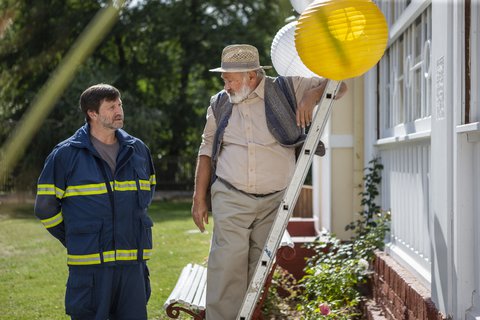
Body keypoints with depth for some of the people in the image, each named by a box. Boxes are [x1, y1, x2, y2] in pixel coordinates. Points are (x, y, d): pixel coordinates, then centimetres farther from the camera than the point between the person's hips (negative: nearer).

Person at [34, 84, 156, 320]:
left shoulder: (137, 150, 10)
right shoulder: (66, 154, -3)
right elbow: (45, 207, 1)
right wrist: (74, 241, 5)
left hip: (133, 264, 4)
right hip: (89, 266, -4)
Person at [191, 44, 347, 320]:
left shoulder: (285, 90, 1)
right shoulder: (220, 104, 9)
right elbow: (207, 152, 15)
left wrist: (312, 95, -15)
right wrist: (199, 199, 11)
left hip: (273, 201, 0)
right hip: (231, 198, 0)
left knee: (260, 267, 2)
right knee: (228, 260, -14)